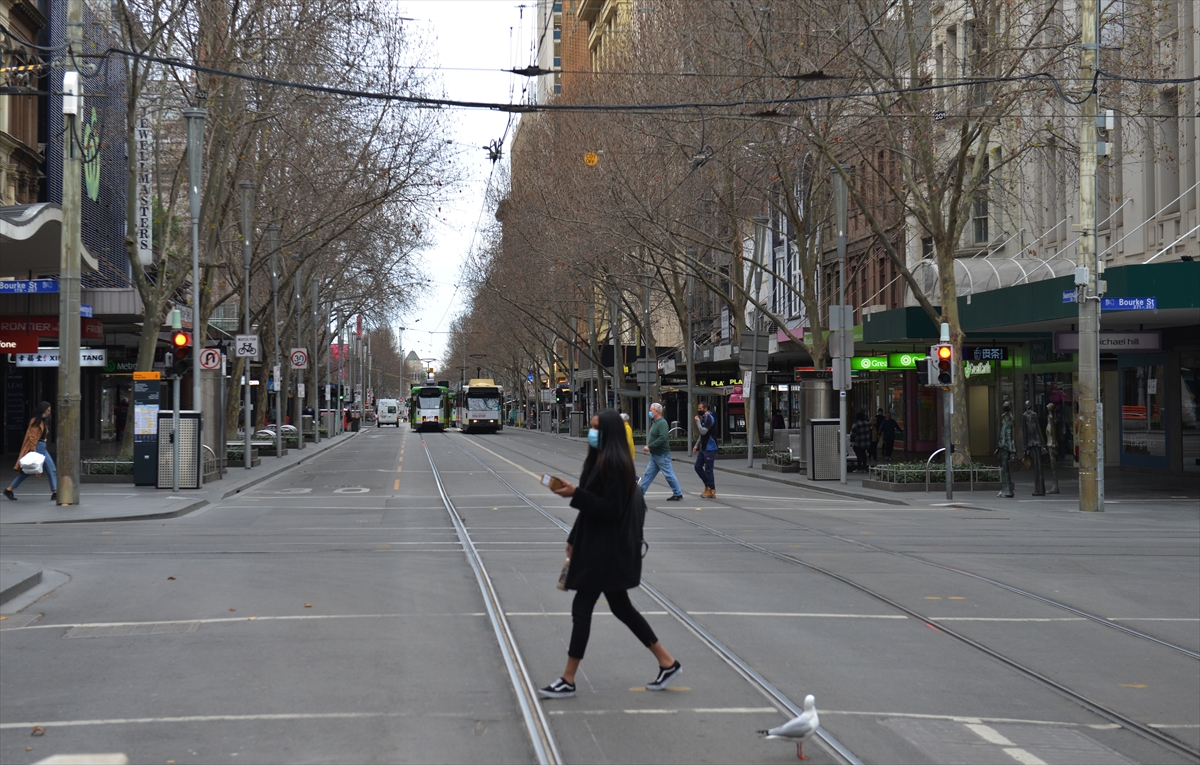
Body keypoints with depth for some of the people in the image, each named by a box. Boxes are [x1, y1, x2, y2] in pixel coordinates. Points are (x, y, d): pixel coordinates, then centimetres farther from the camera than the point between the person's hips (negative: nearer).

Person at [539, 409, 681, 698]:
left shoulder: (614, 464, -18)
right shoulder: (600, 460, 12)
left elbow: (611, 509, -22)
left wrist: (575, 494, -25)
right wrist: (575, 539, 19)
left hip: (606, 549, -10)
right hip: (595, 545, 10)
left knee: (581, 609, -5)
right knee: (620, 607, 15)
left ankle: (568, 681, 2)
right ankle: (667, 662, 22)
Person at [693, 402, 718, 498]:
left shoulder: (709, 418, -15)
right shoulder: (703, 418, 15)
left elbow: (703, 431, -25)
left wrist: (697, 421, -15)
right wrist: (697, 445, 15)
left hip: (709, 448, -10)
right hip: (703, 448, 10)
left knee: (708, 469, -5)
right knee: (698, 466, 9)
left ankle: (711, 491, 2)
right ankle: (708, 484, 20)